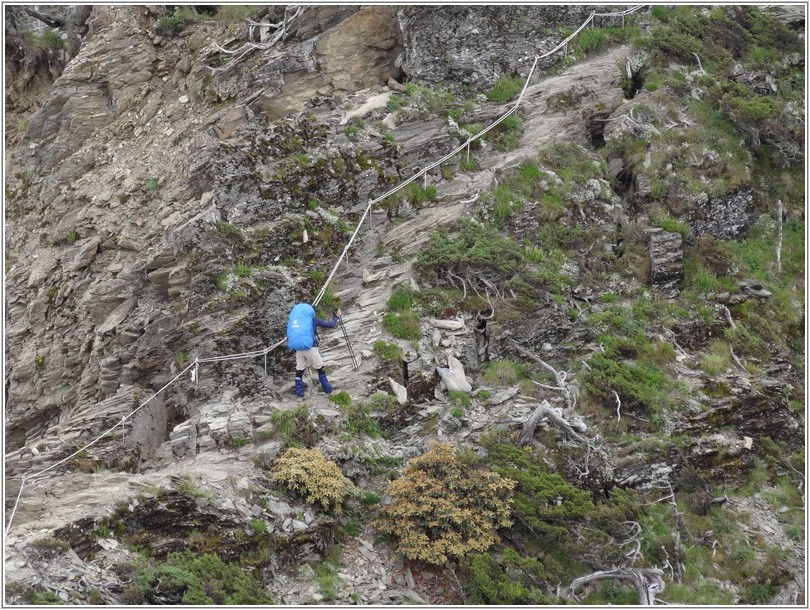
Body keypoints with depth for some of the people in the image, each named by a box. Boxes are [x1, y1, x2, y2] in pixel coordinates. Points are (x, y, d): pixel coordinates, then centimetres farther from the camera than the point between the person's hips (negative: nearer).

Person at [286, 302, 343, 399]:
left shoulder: (292, 320, 11)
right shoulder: (313, 320, 2)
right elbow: (331, 325, 7)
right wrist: (337, 316, 23)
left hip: (298, 349, 3)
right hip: (310, 347, -3)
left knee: (299, 370, 11)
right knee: (320, 369, 10)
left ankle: (299, 393, 11)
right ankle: (328, 390, 15)